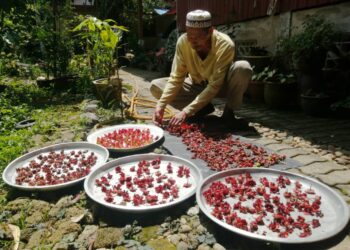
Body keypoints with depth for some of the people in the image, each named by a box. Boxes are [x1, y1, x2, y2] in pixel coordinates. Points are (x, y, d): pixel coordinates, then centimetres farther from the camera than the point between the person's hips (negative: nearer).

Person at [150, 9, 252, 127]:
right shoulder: (183, 41, -22)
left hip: (221, 85, -3)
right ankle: (204, 108, -4)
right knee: (155, 86, -16)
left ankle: (229, 111, -9)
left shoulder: (225, 45, -31)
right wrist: (161, 105, -33)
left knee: (243, 68, -35)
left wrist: (186, 111, -42)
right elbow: (176, 78, -19)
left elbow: (214, 86, -34)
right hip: (197, 84, 3)